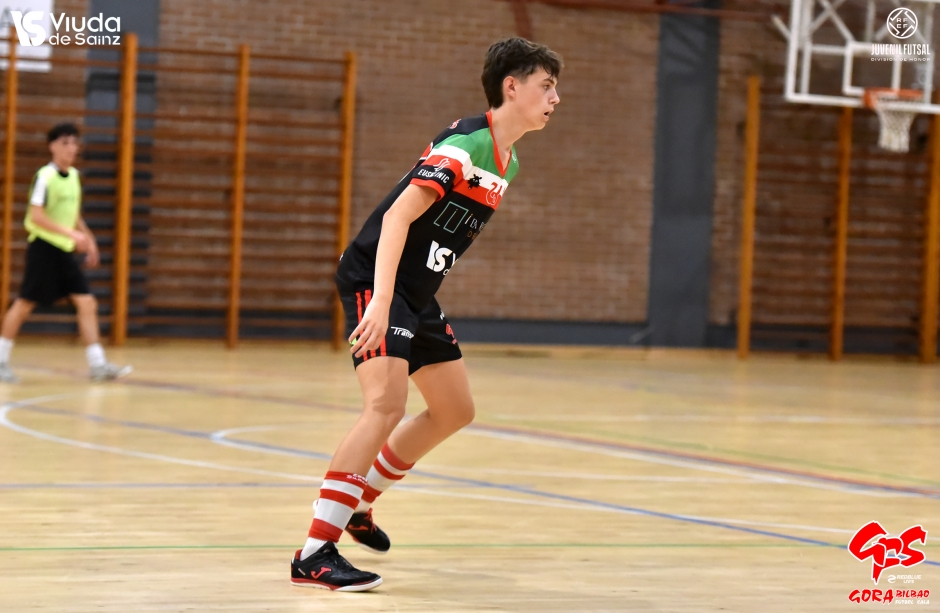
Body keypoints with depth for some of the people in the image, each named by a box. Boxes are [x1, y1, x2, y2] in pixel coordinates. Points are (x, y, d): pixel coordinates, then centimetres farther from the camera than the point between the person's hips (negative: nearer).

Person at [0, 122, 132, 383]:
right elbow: (36, 216, -22)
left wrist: (88, 239, 16)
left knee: (87, 303, -2)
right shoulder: (45, 176, -13)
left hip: (65, 250, 7)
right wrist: (71, 234, -27)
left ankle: (98, 365, -2)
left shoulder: (73, 176, 10)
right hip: (44, 247, -7)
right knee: (24, 305, 0)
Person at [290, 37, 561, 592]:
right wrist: (381, 302, -36)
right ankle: (315, 553, -23)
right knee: (388, 403, -24)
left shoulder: (506, 162, 10)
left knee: (455, 411, 15)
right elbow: (398, 216, -28)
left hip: (418, 295, 10)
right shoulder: (464, 145, -20)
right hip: (374, 279, -10)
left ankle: (358, 503, 32)